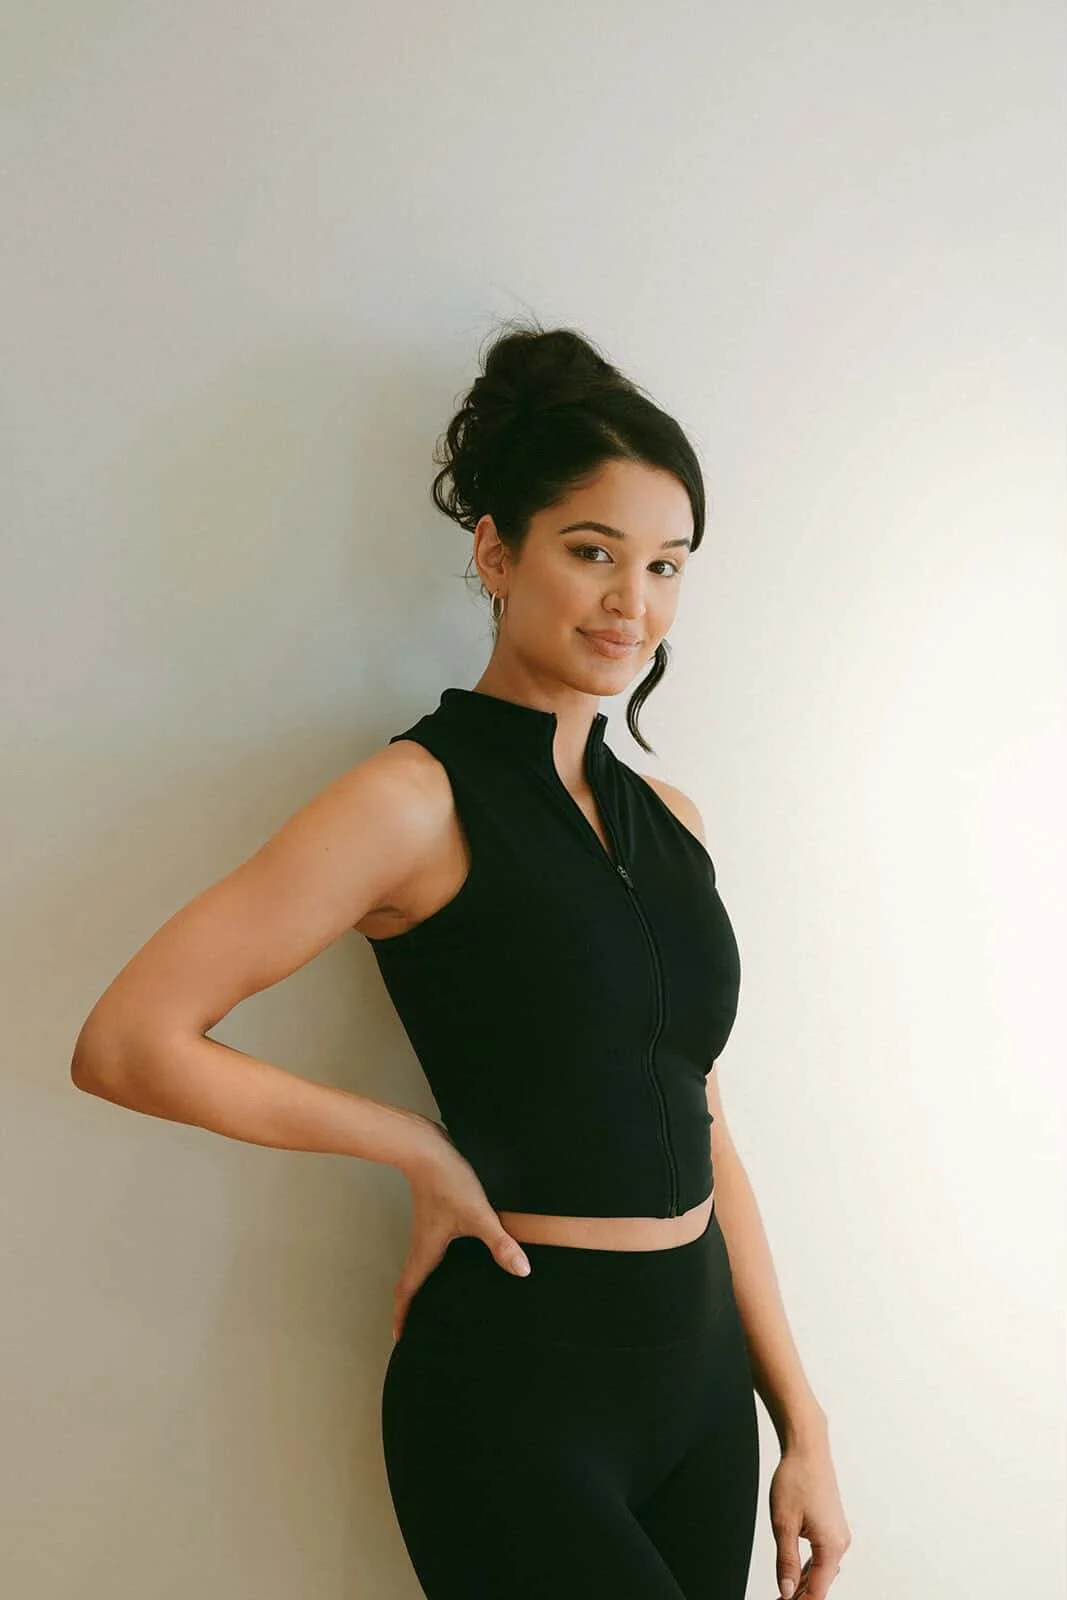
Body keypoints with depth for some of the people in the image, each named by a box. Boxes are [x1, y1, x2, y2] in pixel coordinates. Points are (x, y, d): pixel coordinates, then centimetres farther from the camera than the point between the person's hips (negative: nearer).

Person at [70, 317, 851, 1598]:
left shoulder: (669, 819, 7)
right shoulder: (419, 797, -12)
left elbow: (694, 1133, 10)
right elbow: (125, 1045, -17)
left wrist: (800, 1420, 10)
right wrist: (423, 1153, -12)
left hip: (702, 1371, 6)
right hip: (516, 1392, -6)